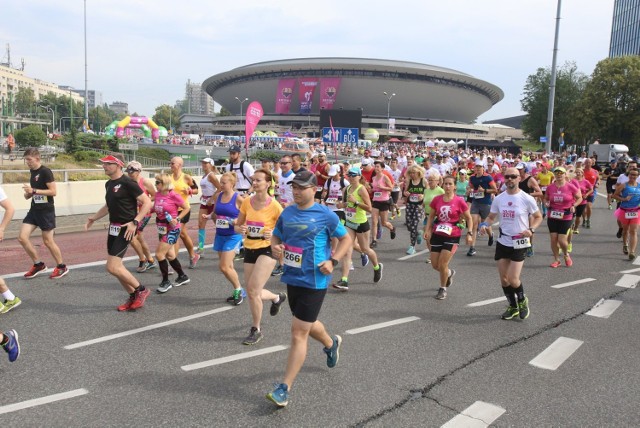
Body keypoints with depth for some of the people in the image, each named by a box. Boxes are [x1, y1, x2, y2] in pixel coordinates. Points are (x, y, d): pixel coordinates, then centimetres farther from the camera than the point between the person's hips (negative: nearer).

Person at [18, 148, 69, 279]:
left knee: (47, 241, 0)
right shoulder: (32, 171, 11)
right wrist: (28, 193, 5)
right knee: (22, 237, 0)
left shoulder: (45, 171, -14)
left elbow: (54, 191, -19)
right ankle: (38, 264, 14)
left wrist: (34, 191, -23)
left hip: (46, 210, -8)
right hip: (34, 210, 8)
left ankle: (61, 267, 17)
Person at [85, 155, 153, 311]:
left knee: (112, 267, -13)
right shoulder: (108, 184, 13)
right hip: (113, 228, 9)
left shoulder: (127, 183, -14)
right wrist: (93, 218, 19)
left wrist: (135, 222, -23)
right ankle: (133, 297, 25)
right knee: (116, 267, 10)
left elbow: (147, 202, -16)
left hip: (125, 229, -9)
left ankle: (141, 290, 5)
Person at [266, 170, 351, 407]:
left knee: (298, 332, -6)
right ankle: (331, 343, 57)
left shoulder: (325, 215, -10)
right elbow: (276, 236, 16)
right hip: (292, 278, 7)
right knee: (306, 324, 25)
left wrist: (333, 261, -15)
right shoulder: (287, 213, 4)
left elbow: (346, 239, -1)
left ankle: (285, 388, 3)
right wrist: (275, 247, -7)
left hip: (314, 281, -7)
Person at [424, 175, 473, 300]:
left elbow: (469, 218, -1)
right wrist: (427, 230, 0)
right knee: (434, 265, 8)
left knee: (442, 265, -6)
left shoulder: (459, 201, -10)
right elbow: (431, 216, 10)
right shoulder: (437, 199, -2)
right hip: (437, 234, 4)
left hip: (452, 236, -4)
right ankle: (449, 273, 42)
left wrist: (469, 234, -8)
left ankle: (443, 289, 18)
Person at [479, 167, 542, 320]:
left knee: (513, 279, -8)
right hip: (502, 242, 4)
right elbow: (491, 217, 10)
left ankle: (522, 300, 23)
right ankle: (513, 307, 29)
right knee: (503, 278, 9)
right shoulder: (498, 199, 0)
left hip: (519, 243, -4)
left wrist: (531, 230, -17)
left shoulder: (527, 199, -10)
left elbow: (538, 217, 2)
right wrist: (485, 224, -12)